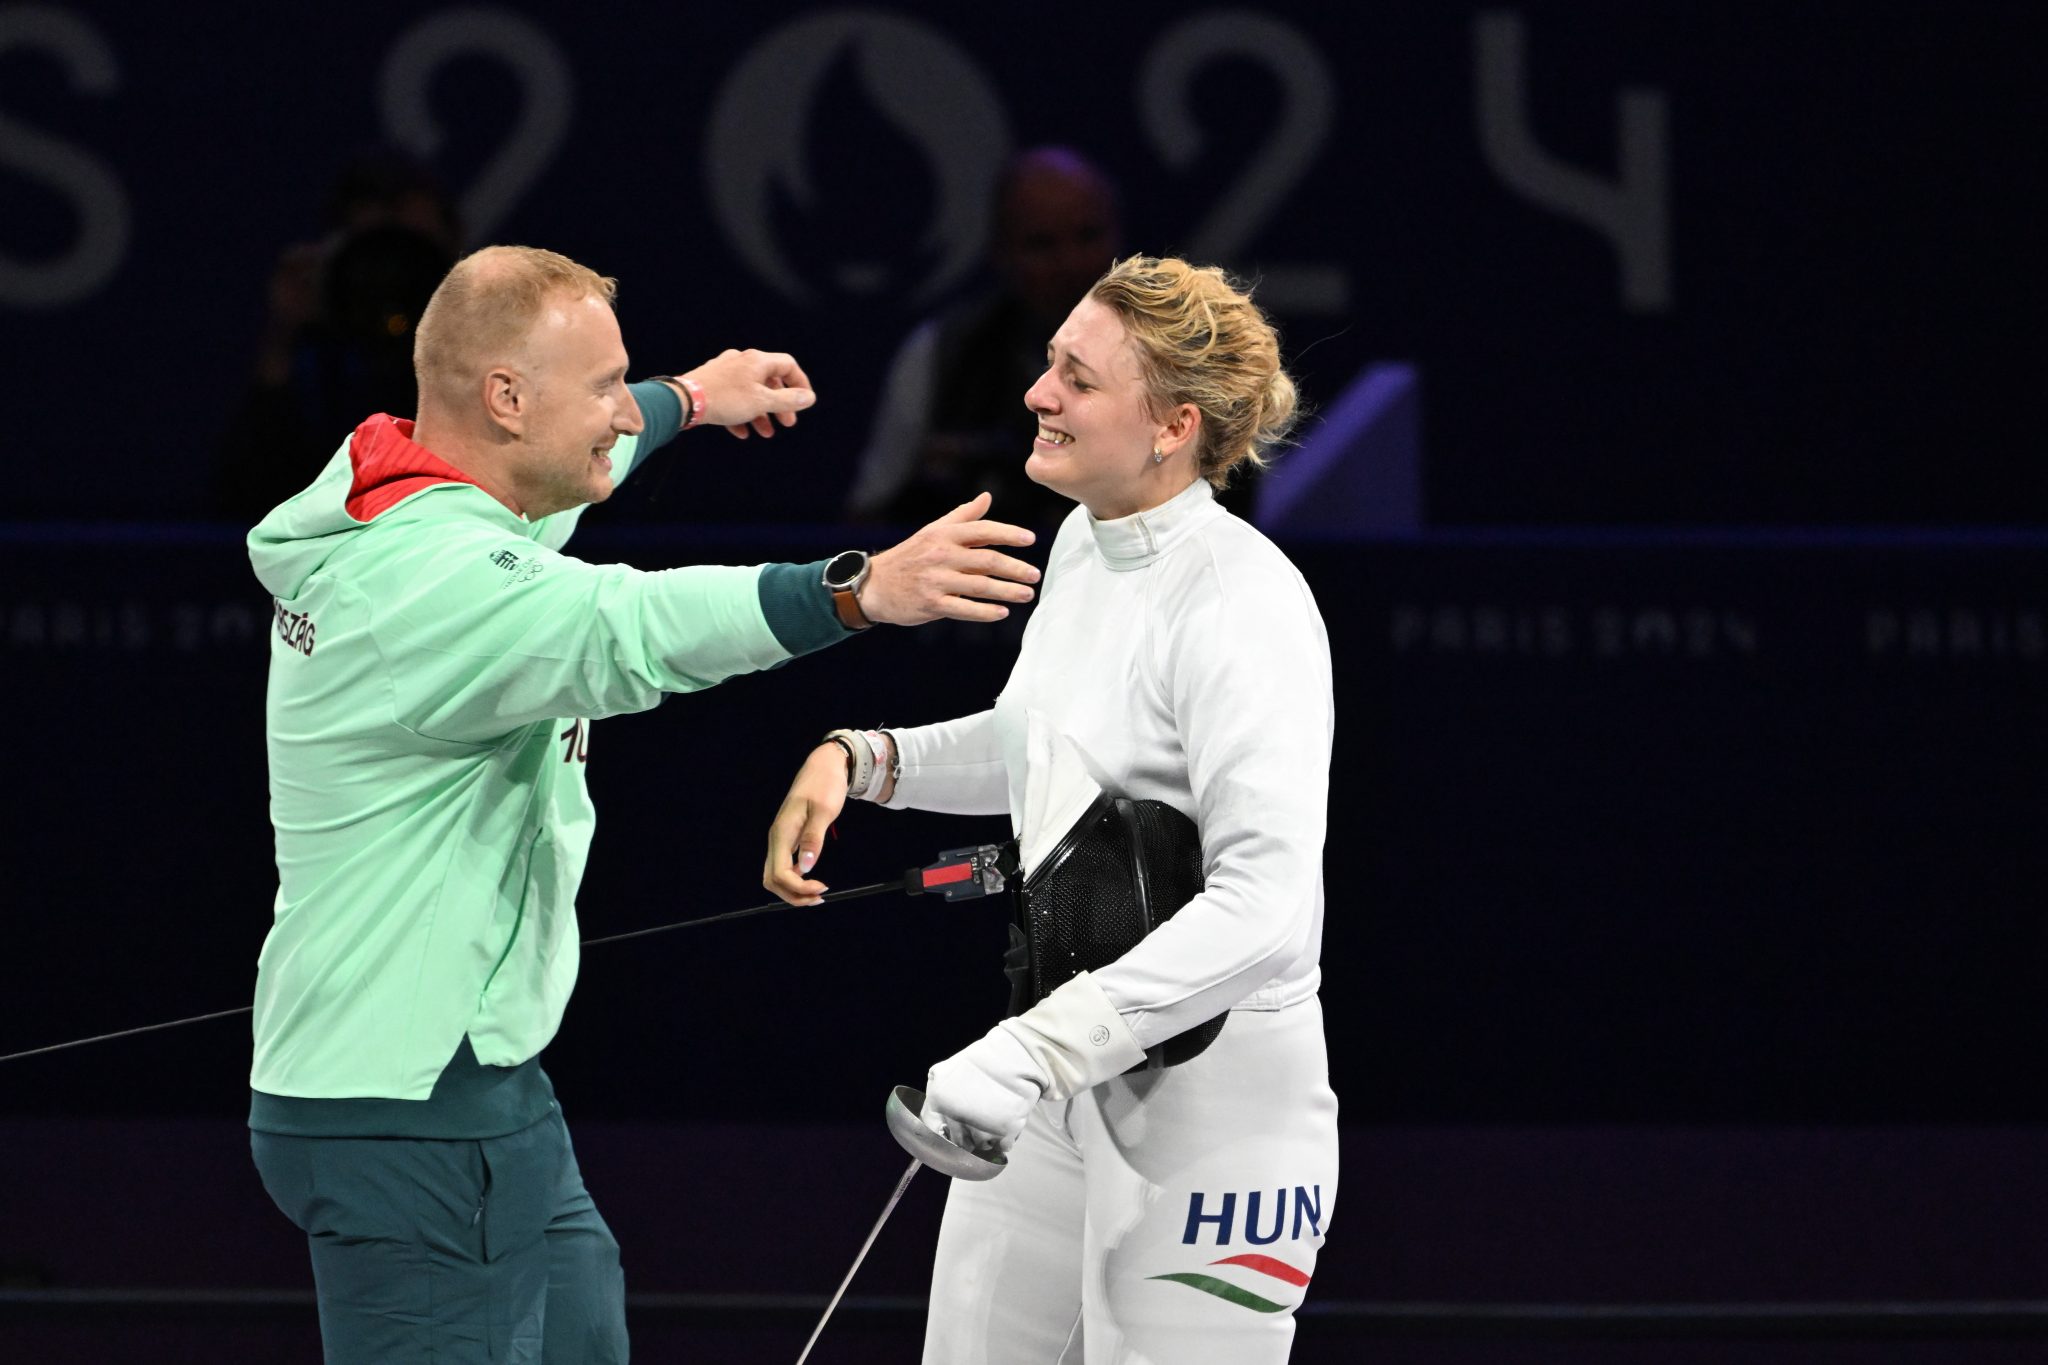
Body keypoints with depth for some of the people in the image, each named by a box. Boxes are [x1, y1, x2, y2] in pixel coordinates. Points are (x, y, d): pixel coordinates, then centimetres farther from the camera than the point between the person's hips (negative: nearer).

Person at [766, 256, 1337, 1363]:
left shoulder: (1243, 607, -22)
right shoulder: (1087, 544, 4)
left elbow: (1266, 910, -31)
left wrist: (1029, 1052, -35)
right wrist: (860, 761, 8)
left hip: (1212, 1101, -8)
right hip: (1061, 1075, 8)